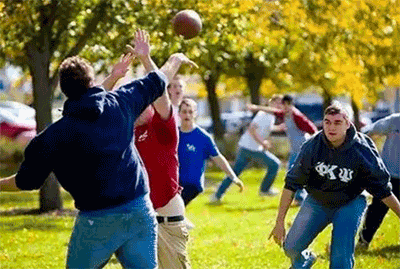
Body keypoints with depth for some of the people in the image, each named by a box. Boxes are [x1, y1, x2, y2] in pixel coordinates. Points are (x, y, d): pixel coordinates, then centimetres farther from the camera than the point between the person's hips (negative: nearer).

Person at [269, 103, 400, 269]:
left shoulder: (362, 151, -25)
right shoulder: (312, 147, -21)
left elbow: (383, 189, -14)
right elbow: (291, 184, -14)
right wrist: (279, 222, -16)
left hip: (350, 205, -2)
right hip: (317, 202, 2)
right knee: (291, 248, 5)